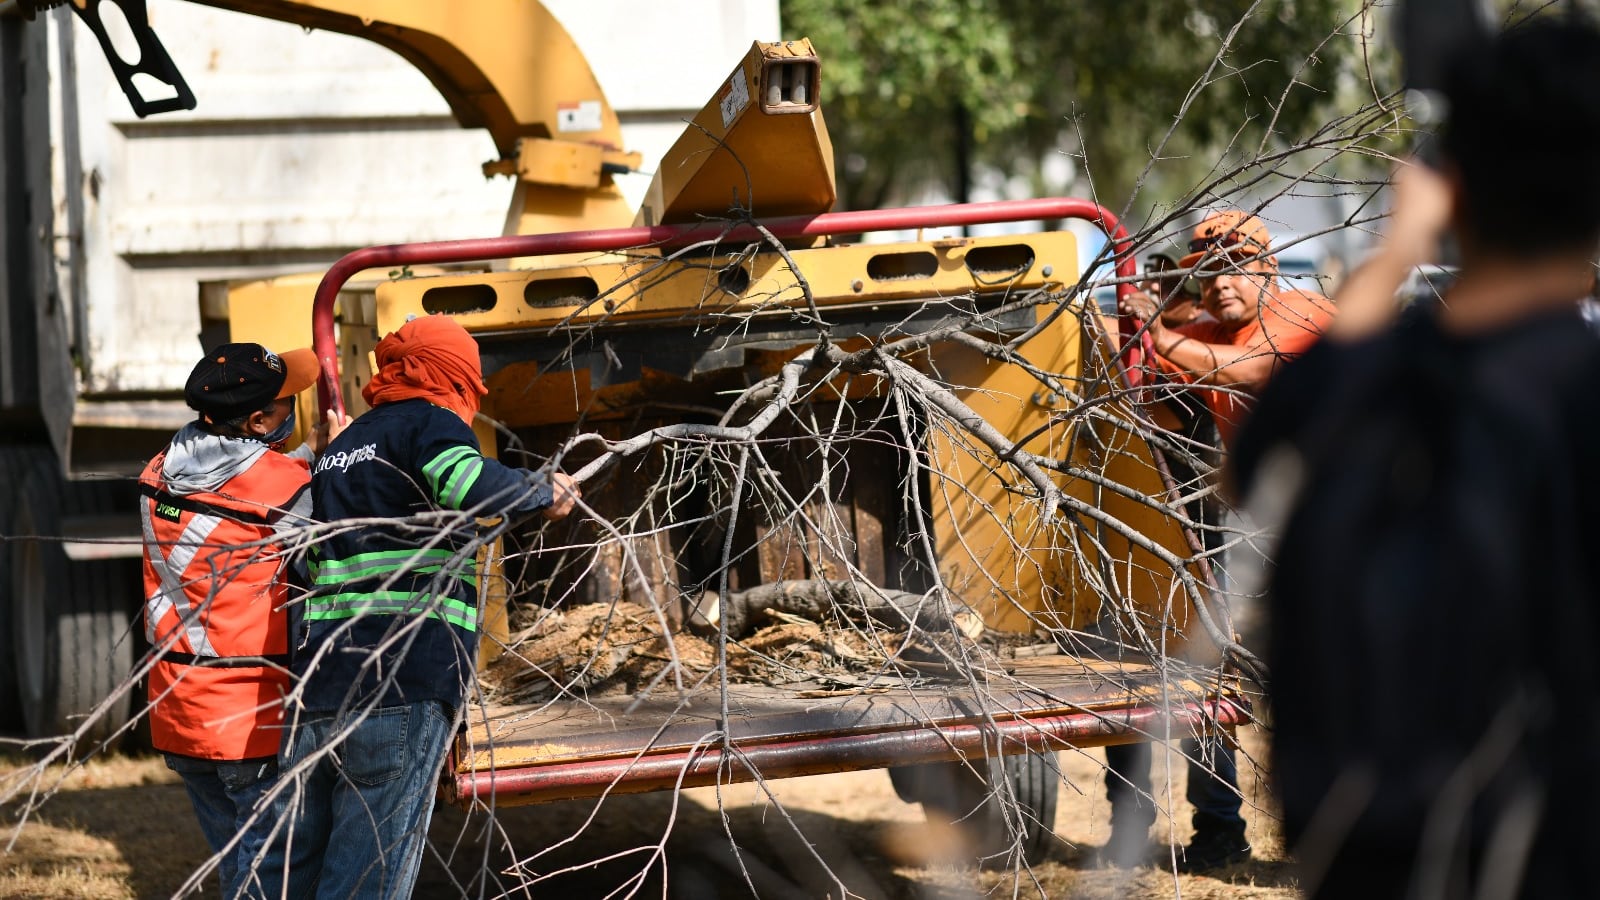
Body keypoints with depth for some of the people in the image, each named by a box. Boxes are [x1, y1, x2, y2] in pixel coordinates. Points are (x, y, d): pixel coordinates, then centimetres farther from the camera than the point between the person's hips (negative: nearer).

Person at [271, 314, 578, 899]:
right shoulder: (431, 421, 3)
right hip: (404, 683, -7)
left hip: (319, 683, 7)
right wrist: (543, 492, -3)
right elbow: (466, 481, -19)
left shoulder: (338, 452, 26)